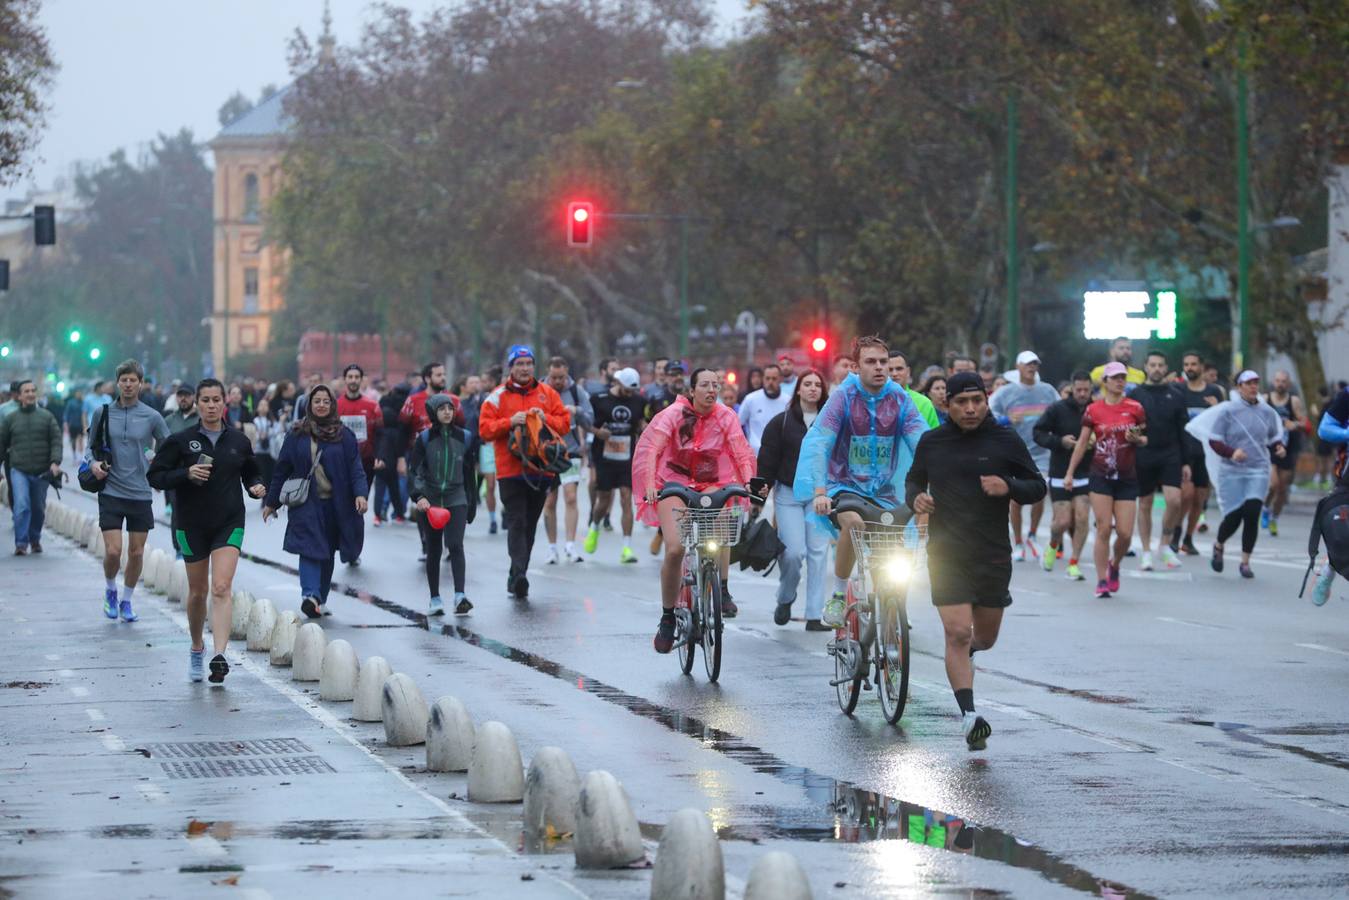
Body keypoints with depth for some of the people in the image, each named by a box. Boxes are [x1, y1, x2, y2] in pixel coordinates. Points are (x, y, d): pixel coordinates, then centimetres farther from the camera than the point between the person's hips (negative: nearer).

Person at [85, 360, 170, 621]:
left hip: (141, 494, 1)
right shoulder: (103, 413, 2)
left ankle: (126, 600, 25)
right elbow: (90, 448, 12)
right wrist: (93, 463, -8)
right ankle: (110, 590, 20)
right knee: (113, 551, -9)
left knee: (136, 553, 6)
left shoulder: (152, 417, 0)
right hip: (111, 492, -1)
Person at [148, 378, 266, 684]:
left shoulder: (238, 441, 4)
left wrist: (256, 486, -1)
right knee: (198, 591, 10)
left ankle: (220, 654, -25)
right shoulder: (180, 441, -3)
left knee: (222, 588, -16)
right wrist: (186, 474, -19)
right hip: (192, 524, 0)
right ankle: (196, 648, 34)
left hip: (229, 523, 0)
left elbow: (250, 473, 21)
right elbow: (155, 476, -5)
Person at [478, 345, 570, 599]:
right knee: (517, 523, -14)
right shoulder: (498, 397, 4)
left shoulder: (547, 394, 12)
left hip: (541, 470, 3)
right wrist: (510, 422, -17)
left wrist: (545, 419, -10)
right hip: (511, 471, -3)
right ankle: (518, 574, -25)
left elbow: (565, 423, 8)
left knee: (530, 526, 8)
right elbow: (485, 429, -3)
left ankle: (517, 579, 16)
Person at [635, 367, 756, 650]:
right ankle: (667, 618, 0)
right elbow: (651, 448, -23)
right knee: (675, 549, -18)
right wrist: (650, 485, -37)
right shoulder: (674, 414, -13)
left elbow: (742, 453, -12)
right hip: (673, 484, -1)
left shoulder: (725, 417, -6)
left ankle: (723, 592, -20)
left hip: (710, 484, 1)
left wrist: (750, 483, -29)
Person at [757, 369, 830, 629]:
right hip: (789, 494, -2)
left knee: (818, 553, -2)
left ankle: (814, 615, 1)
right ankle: (785, 598, 17)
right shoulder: (781, 422, 3)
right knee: (794, 551, -11)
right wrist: (763, 486, -9)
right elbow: (768, 458, 2)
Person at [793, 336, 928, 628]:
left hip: (884, 492, 3)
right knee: (854, 522, -33)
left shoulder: (900, 400, -3)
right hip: (845, 485, -3)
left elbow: (923, 445, -13)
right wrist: (819, 491, -34)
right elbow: (818, 444, -20)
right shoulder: (843, 397, -10)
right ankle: (838, 597, -15)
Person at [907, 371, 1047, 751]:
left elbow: (1037, 487, 4)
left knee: (985, 638, 15)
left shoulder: (1006, 442, 0)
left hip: (993, 555, 1)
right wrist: (915, 498, -2)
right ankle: (968, 715, -16)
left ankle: (966, 651, 51)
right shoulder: (932, 442, 5)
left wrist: (1009, 487, -17)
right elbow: (914, 479, 21)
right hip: (946, 554, -1)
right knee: (958, 633, -14)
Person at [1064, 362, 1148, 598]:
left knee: (1125, 532, -3)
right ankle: (1102, 580, 1)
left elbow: (1145, 440, 10)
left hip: (1127, 477, 1)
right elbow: (1082, 443, 8)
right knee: (1103, 529, -7)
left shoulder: (1134, 408, 2)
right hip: (1101, 476, -1)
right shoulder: (1094, 410, 1)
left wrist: (1136, 439, -14)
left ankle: (1114, 565, 27)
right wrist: (1070, 472, 7)